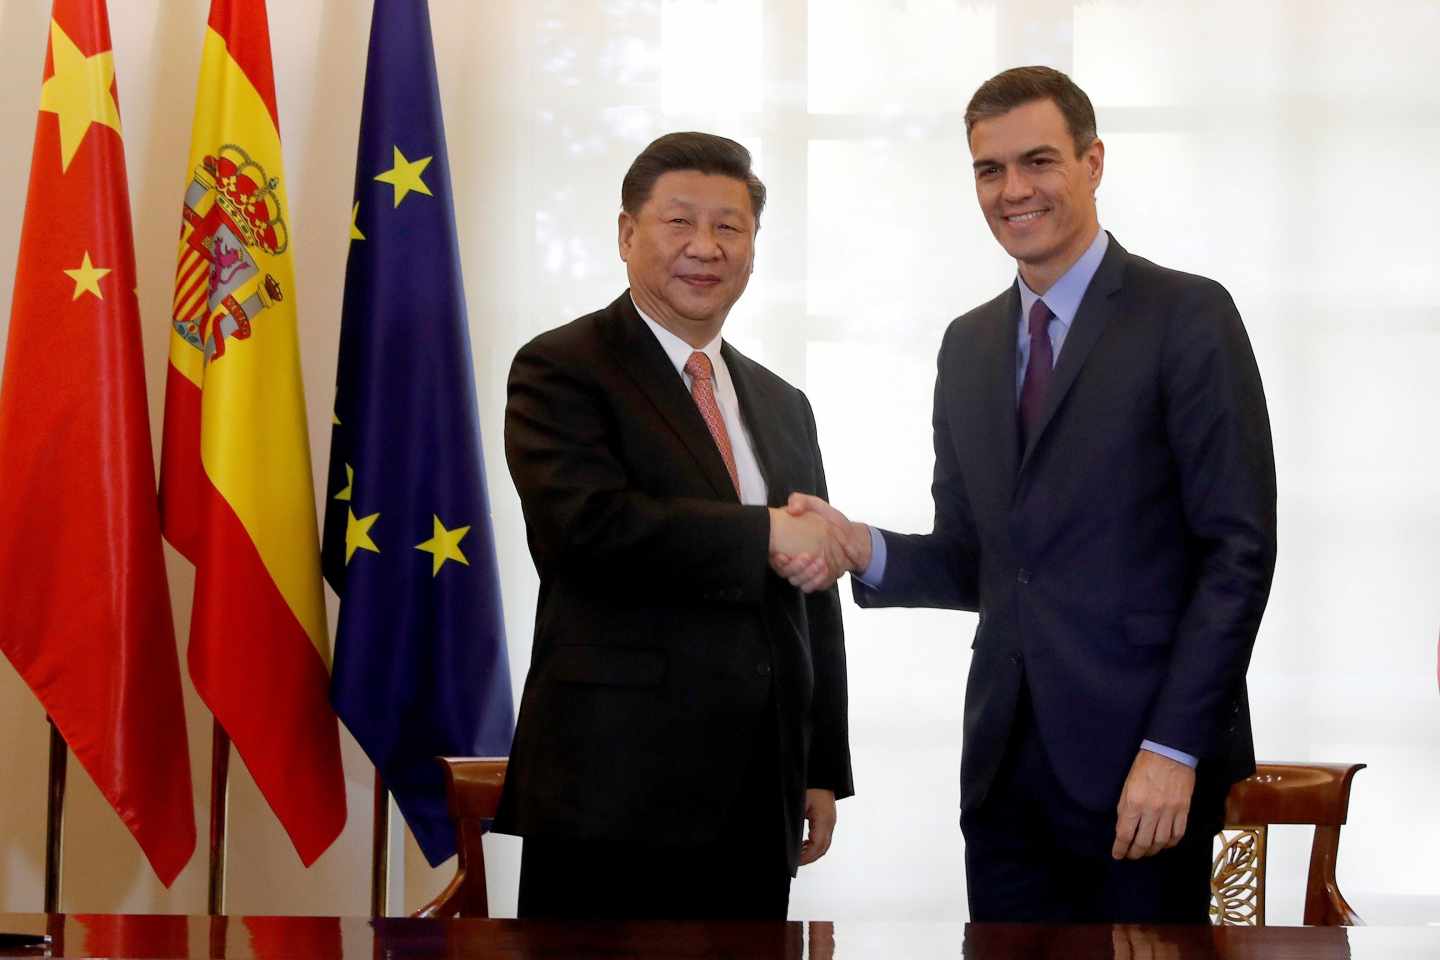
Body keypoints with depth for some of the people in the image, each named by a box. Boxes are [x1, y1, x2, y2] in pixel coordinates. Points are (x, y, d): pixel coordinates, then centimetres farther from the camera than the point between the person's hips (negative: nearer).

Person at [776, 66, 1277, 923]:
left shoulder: (1187, 316, -5)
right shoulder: (969, 344, 14)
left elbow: (1239, 547, -9)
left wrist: (1174, 748, -15)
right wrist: (863, 549, -4)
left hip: (1141, 766, -5)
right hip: (1007, 767, 5)